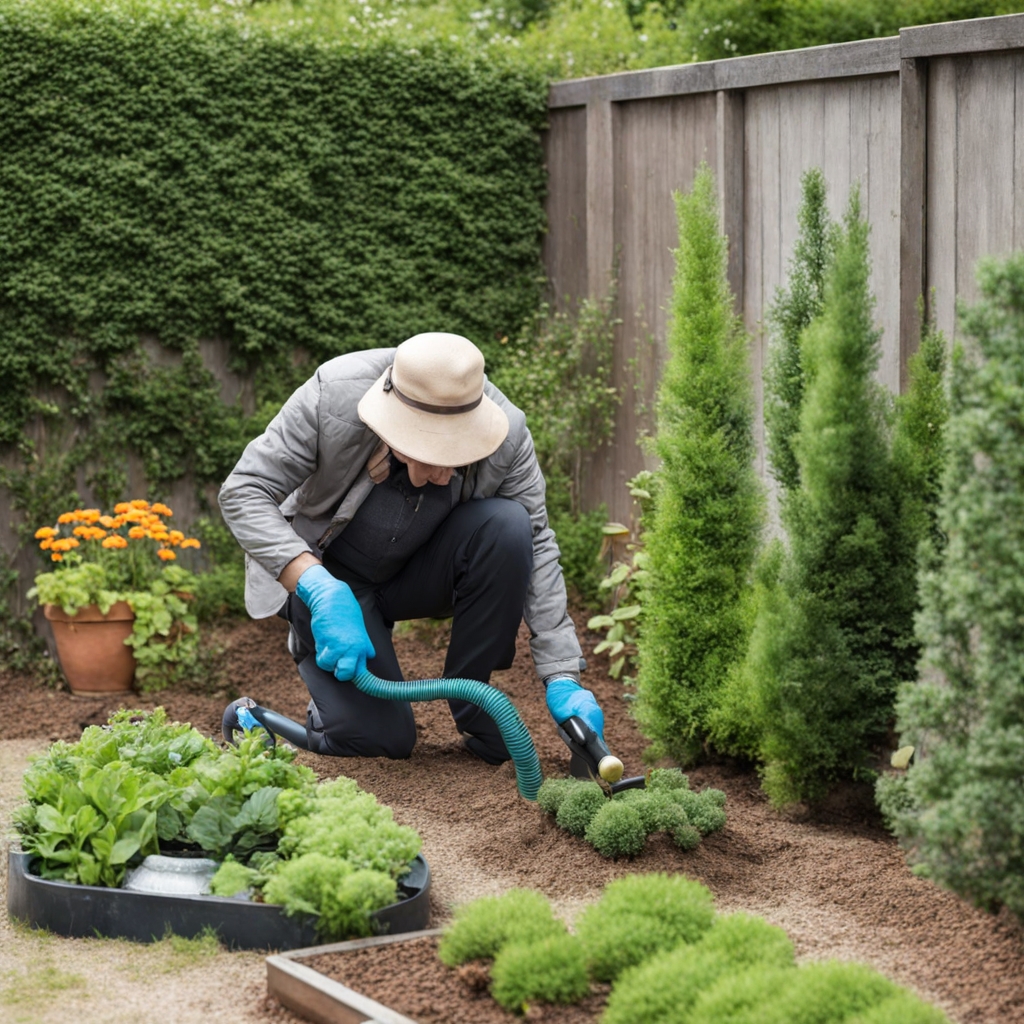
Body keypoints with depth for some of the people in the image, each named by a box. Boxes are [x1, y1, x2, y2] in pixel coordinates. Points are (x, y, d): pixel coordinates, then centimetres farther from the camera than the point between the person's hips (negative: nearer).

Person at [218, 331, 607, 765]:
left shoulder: (507, 433, -24)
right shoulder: (333, 396, -30)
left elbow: (536, 547, -15)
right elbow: (243, 492, -26)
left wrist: (562, 679, -20)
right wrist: (320, 591, -38)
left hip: (422, 574, 2)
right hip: (331, 577, -2)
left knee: (506, 524, -29)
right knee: (381, 739, -17)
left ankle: (472, 701, -11)